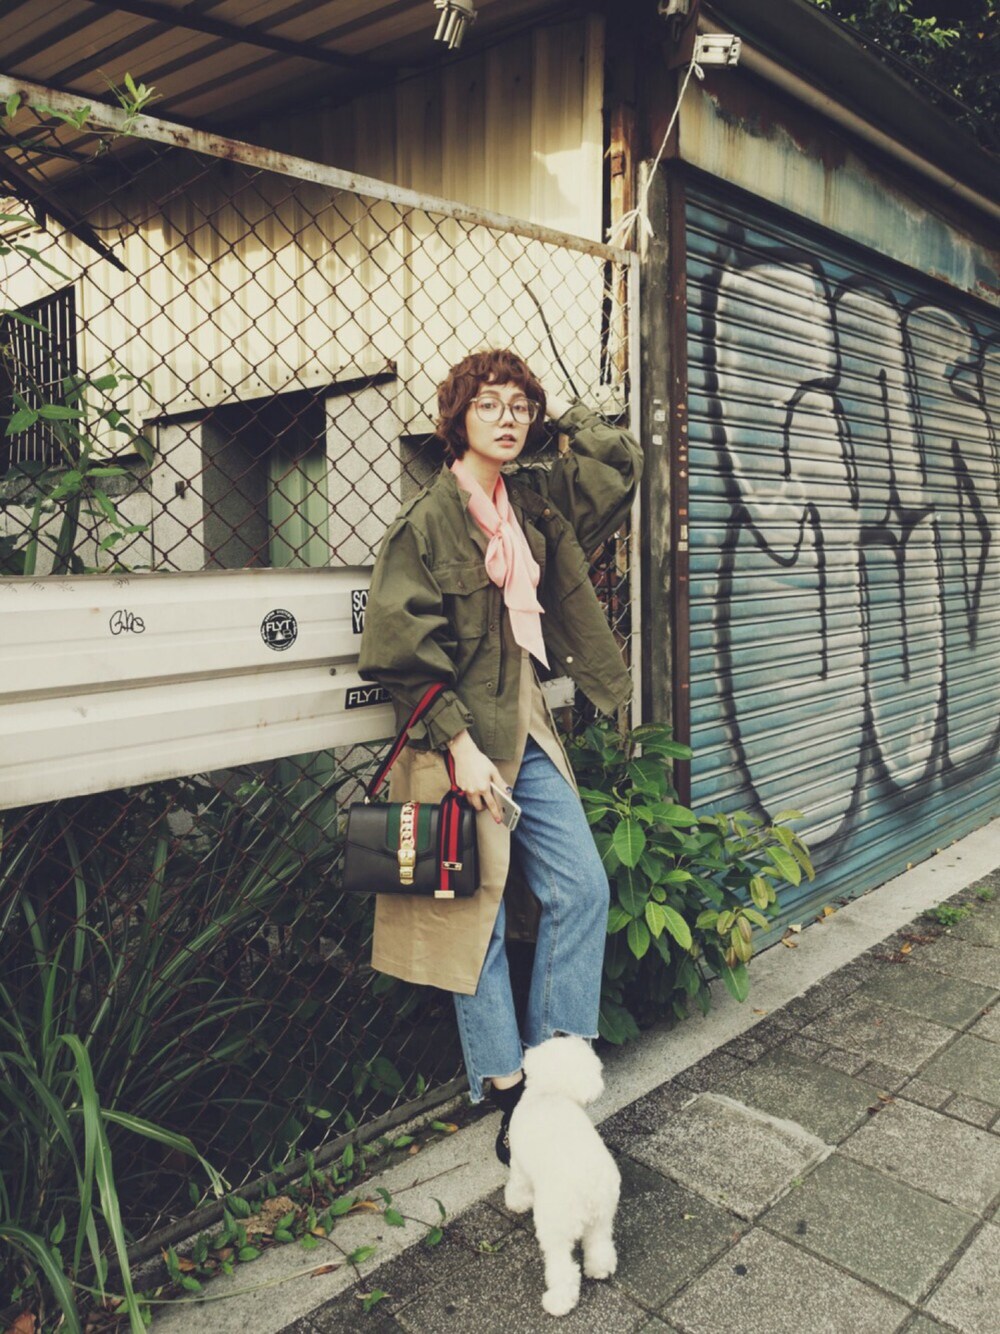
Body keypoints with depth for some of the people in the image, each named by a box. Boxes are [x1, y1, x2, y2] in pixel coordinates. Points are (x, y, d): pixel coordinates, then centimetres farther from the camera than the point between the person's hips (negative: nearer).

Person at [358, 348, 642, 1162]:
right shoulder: (427, 521, -10)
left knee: (583, 888, 6)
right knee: (477, 914, 3)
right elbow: (404, 651, -14)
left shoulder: (535, 503, 9)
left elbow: (623, 464, 19)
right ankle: (507, 1091, 19)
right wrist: (460, 746, -17)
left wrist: (563, 413, 11)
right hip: (461, 741, -7)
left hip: (528, 732, 7)